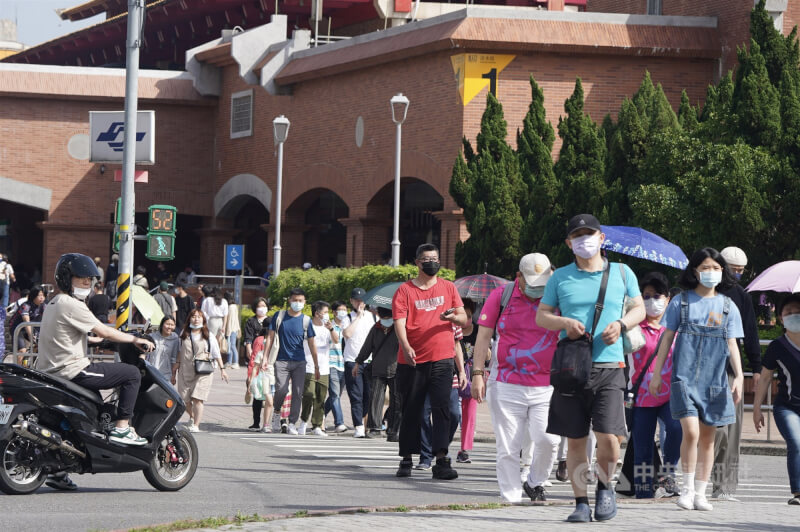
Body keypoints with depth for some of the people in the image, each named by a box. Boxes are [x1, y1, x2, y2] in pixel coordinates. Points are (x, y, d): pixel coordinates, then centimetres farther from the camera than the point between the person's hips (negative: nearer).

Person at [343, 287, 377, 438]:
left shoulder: (372, 317, 13)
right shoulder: (348, 318, 4)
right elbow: (347, 333, -16)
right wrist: (358, 316, -10)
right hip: (352, 362, -2)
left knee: (369, 396, -1)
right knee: (356, 396, -6)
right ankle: (358, 427, -7)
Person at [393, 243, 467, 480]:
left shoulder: (448, 288, 11)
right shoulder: (405, 290, 3)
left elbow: (464, 320, 9)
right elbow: (399, 322, -7)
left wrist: (453, 316, -16)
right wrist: (405, 347, -25)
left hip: (442, 358, 1)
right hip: (412, 360, -1)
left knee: (441, 408, -9)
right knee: (411, 411, 6)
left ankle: (441, 461, -14)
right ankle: (406, 460, 16)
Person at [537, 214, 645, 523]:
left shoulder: (621, 273, 9)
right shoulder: (561, 277, 9)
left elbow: (639, 309, 16)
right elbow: (541, 316, 12)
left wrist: (621, 324, -5)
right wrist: (565, 323, -8)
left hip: (609, 367, -1)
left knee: (608, 436, -12)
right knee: (575, 439, 3)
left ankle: (605, 487, 15)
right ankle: (581, 502, 13)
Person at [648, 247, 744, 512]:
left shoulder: (727, 306, 10)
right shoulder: (681, 302, 5)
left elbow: (732, 345, 9)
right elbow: (667, 338, 8)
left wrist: (738, 376, -2)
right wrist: (657, 373, 6)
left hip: (714, 379, 3)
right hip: (684, 377, -2)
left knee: (708, 437, 4)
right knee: (691, 431, -16)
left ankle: (700, 493, 12)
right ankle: (687, 488, -2)